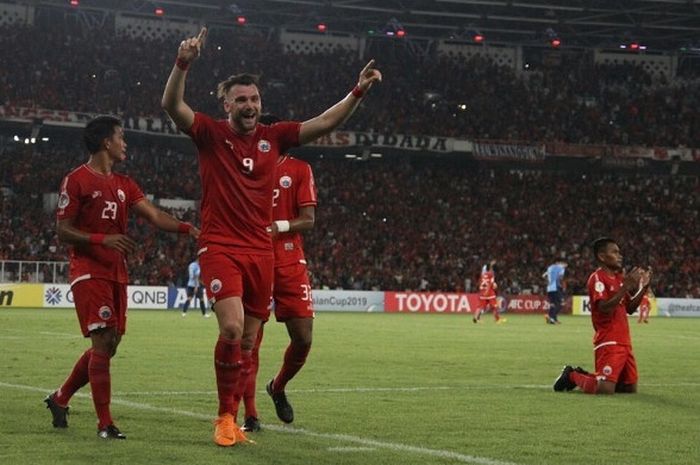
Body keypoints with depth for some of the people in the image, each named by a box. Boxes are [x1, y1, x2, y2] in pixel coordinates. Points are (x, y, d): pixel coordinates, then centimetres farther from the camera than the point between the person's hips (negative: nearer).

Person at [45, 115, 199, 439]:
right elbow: (63, 230, -8)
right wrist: (102, 239, -22)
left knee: (108, 346, 10)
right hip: (89, 272, -8)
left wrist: (186, 228, -13)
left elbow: (154, 215, 5)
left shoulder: (124, 184, 17)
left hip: (117, 274, 8)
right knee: (103, 342, -14)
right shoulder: (76, 180, -5)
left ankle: (60, 398, 29)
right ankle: (104, 424, -11)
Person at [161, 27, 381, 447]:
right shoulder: (211, 134, -2)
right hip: (220, 248, -4)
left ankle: (232, 418, 20)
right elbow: (172, 105, -15)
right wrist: (183, 65, -31)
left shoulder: (273, 137, 8)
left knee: (249, 341, 7)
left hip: (261, 251, 4)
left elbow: (326, 123, 8)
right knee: (232, 326, -22)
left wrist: (359, 91, -2)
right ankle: (225, 417, -6)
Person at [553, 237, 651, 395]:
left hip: (624, 342, 9)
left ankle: (585, 376, 23)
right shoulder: (597, 278, -10)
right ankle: (572, 376, 8)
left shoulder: (620, 277, 17)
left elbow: (630, 309, 20)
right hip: (608, 343, -9)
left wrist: (643, 287, 8)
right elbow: (604, 308, -23)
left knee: (631, 387, 9)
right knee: (605, 390, -20)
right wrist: (626, 287, -24)